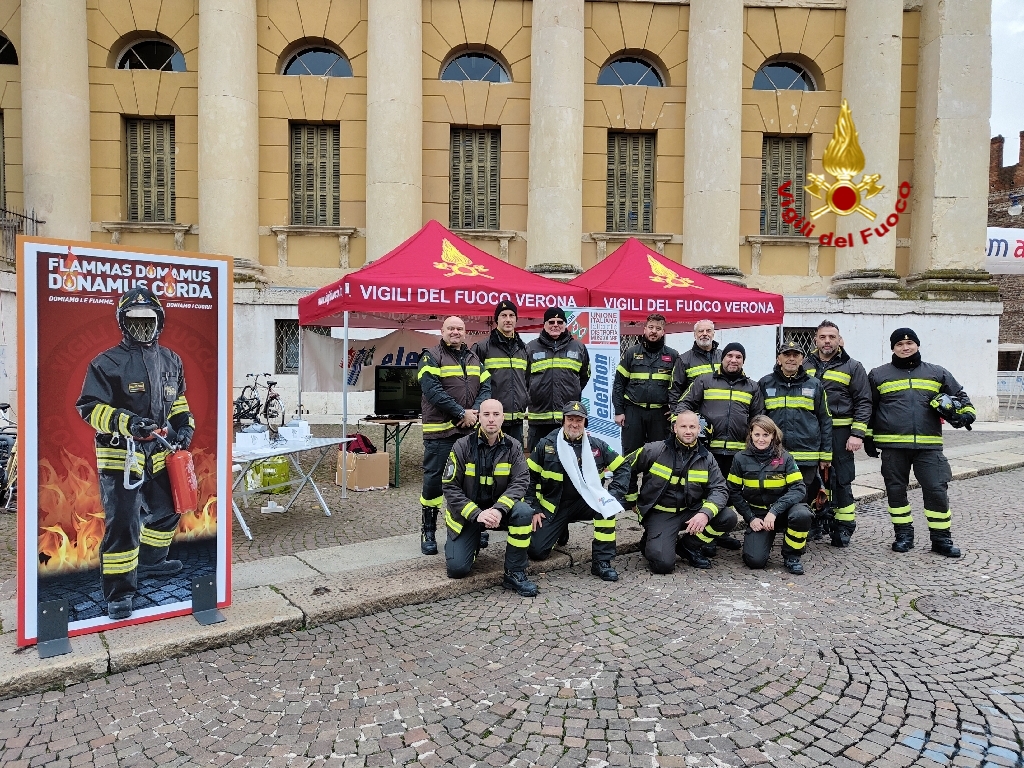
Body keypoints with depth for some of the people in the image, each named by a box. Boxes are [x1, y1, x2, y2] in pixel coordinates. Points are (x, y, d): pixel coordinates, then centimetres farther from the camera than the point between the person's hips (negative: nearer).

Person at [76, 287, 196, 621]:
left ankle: (150, 562, 43)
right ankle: (119, 593, 3)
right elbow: (89, 407, -11)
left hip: (160, 452, 7)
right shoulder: (107, 363, -9)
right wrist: (125, 422, -26)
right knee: (122, 523, -8)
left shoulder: (171, 361, 10)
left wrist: (184, 424, 5)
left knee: (166, 510, 20)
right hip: (121, 453, -6)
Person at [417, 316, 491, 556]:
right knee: (433, 479, -1)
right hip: (440, 430, -5)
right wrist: (461, 413, -18)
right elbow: (432, 390, -16)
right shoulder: (431, 357, -3)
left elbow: (485, 387, 8)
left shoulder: (474, 358, 16)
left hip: (471, 430, 5)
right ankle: (428, 531, 11)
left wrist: (475, 411, -11)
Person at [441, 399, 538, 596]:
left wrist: (499, 509, -31)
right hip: (466, 513, -1)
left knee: (524, 512, -30)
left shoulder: (513, 447, -5)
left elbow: (520, 482, -14)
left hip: (499, 509, 2)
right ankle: (473, 542, 22)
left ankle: (515, 573, -14)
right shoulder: (463, 446, -11)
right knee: (457, 569, -15)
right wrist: (476, 514, -24)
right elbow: (450, 486, -13)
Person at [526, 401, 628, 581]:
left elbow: (623, 468, 2)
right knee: (536, 551, -10)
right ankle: (560, 531, 25)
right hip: (552, 507, 0)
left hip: (584, 503, 0)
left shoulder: (596, 445, -5)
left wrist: (613, 495, -13)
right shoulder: (546, 444, -8)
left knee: (607, 505, -30)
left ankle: (602, 561, -18)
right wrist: (534, 509, -4)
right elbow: (529, 477, 0)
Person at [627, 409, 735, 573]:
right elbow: (625, 470, 1)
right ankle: (650, 541, 13)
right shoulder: (654, 450, -10)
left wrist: (705, 513, -26)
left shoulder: (706, 458, 1)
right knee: (663, 563, -25)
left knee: (728, 518, -17)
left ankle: (687, 546, 5)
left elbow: (720, 489, -7)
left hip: (690, 512, 5)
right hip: (659, 513, -4)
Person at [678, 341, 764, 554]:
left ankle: (721, 533, 27)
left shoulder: (752, 387, 15)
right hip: (708, 448, -3)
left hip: (737, 450, 3)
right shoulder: (704, 381, 5)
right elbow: (685, 404, 3)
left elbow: (758, 418, 17)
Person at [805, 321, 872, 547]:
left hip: (840, 433, -3)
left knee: (841, 480, 2)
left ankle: (844, 526, 12)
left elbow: (863, 402, 0)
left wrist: (857, 434, -10)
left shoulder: (852, 368, 3)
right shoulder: (805, 366, 11)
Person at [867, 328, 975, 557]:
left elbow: (959, 396, 19)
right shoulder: (879, 375, 8)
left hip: (928, 445, 0)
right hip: (893, 446, 0)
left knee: (937, 490, -2)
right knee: (896, 490, 6)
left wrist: (965, 413, -1)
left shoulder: (937, 373, 12)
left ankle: (941, 538, 12)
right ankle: (904, 534, 20)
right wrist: (868, 436, 11)